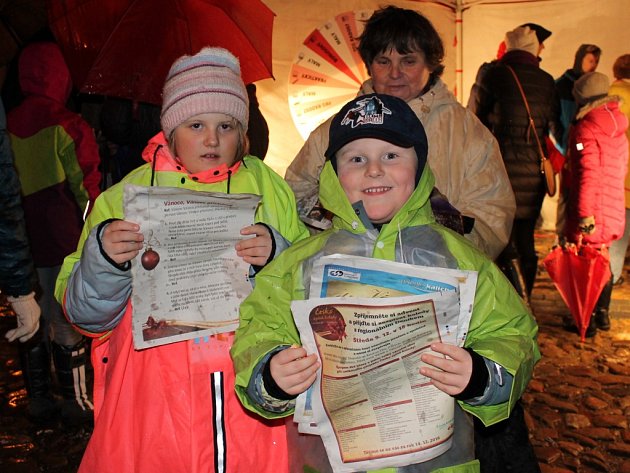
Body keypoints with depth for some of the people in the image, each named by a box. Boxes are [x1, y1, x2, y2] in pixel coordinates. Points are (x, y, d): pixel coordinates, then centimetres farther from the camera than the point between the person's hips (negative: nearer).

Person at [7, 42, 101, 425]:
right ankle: (78, 402, 14)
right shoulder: (68, 125, -11)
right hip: (65, 239, -5)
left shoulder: (9, 125, 6)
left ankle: (39, 400, 26)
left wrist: (23, 230, 17)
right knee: (70, 320, 3)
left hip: (25, 239, 6)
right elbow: (87, 187, -10)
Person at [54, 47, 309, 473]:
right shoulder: (129, 194, 2)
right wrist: (103, 257, -18)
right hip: (154, 393, 0)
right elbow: (84, 311, 1)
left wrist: (276, 255, -17)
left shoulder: (270, 188, 4)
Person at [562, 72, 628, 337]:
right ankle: (603, 314, 33)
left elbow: (587, 174, -23)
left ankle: (586, 322, 12)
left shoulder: (585, 128, -14)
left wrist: (584, 217, -24)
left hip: (590, 215, -8)